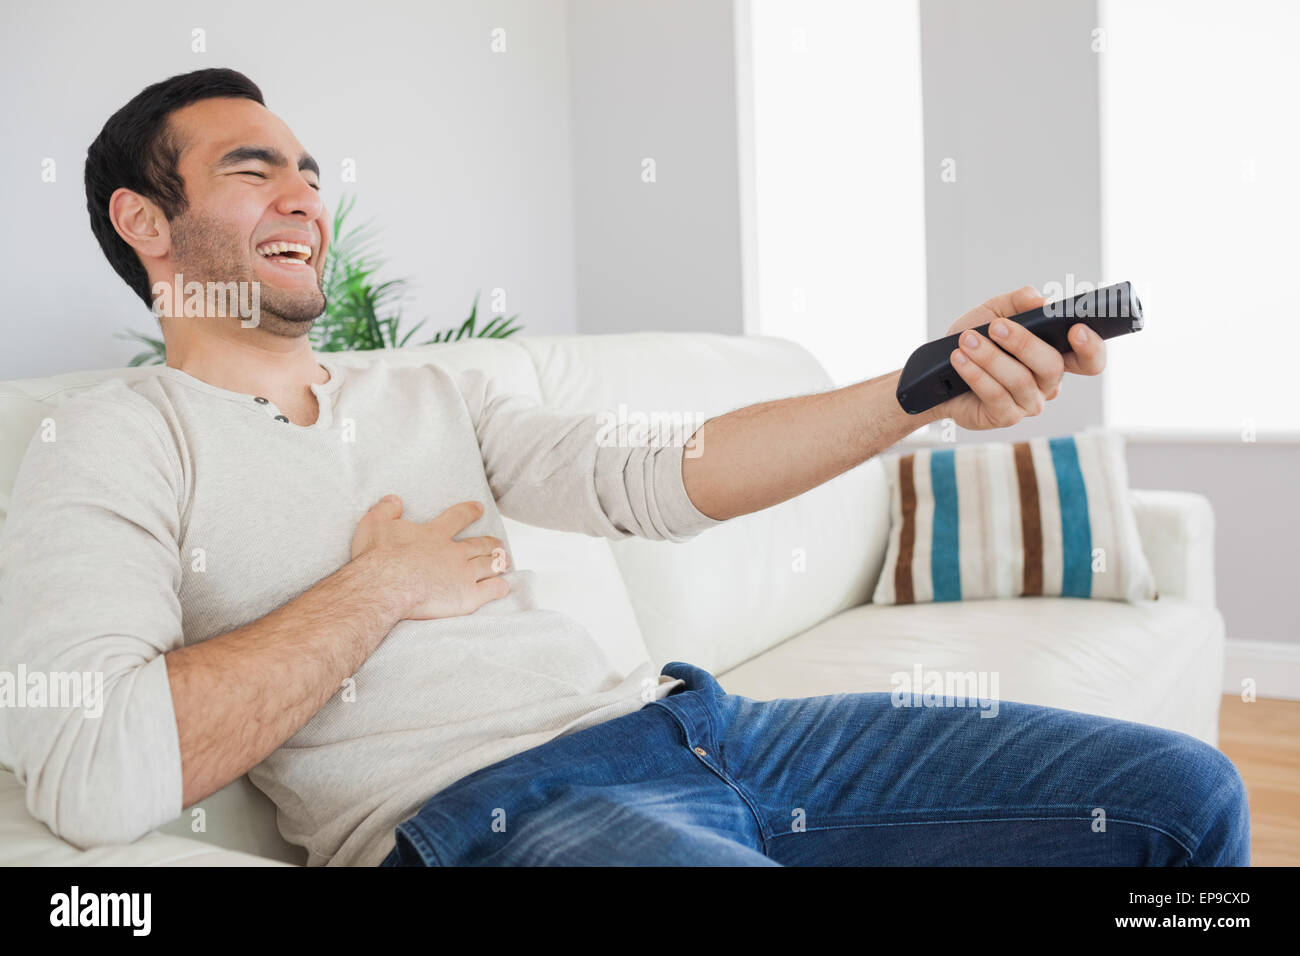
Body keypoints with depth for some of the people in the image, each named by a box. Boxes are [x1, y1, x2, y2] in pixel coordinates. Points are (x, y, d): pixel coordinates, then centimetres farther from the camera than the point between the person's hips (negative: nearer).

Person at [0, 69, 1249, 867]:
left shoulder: (430, 396, 22)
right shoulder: (112, 444, 3)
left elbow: (649, 479, 8)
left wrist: (925, 390, -3)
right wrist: (379, 586, -6)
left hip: (667, 712, 7)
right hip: (478, 803, -6)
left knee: (1181, 793, -1)